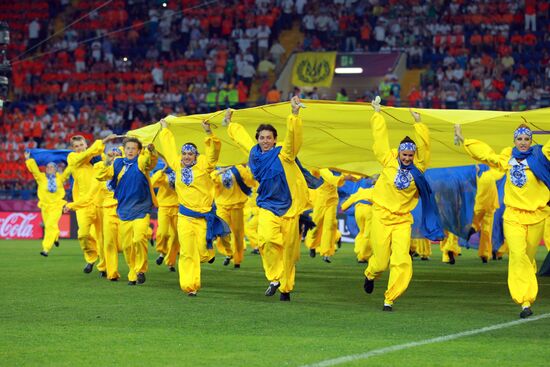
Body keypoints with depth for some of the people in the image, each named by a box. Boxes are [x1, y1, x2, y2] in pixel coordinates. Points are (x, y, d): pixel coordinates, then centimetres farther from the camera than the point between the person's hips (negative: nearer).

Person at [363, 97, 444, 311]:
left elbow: (424, 145, -6)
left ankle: (389, 299, -3)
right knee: (381, 260, 3)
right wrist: (377, 114, 6)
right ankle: (370, 275, 39)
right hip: (382, 215, -1)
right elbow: (380, 137, 3)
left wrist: (418, 124, -14)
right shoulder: (388, 161, -1)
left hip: (403, 219, 1)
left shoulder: (418, 166, 2)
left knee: (401, 260, -12)